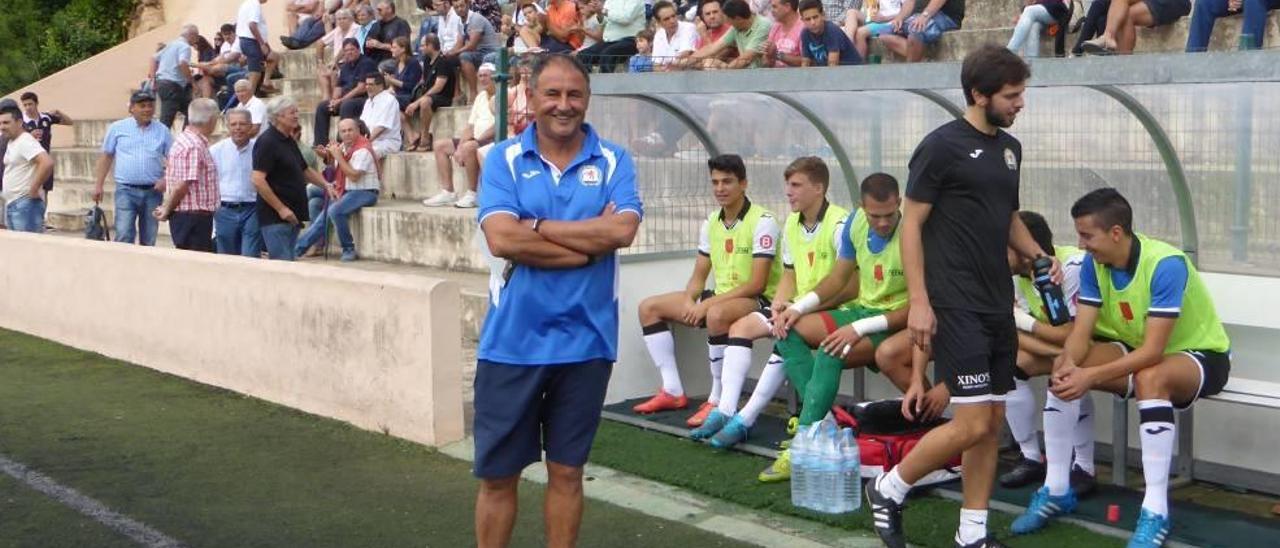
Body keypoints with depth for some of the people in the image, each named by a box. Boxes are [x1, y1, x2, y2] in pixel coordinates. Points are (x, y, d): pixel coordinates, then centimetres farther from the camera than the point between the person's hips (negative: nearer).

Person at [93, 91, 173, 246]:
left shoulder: (162, 131, 8)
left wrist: (166, 179, -8)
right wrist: (98, 185, 4)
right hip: (126, 190, -2)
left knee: (149, 239, 7)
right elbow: (106, 157, 9)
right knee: (124, 236, -13)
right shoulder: (117, 128, 5)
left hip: (153, 191, 2)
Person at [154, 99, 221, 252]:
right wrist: (167, 210, -8)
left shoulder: (183, 140, 15)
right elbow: (182, 185, -21)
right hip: (193, 217, -10)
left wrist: (167, 208, 14)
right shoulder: (194, 146, -18)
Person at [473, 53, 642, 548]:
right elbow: (502, 239, -15)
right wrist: (589, 244, -13)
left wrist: (537, 228, -12)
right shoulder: (504, 160, -1)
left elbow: (622, 230, -15)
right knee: (497, 475, 8)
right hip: (512, 341, 0)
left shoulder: (613, 161, 2)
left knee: (566, 470, 12)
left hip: (585, 341, 1)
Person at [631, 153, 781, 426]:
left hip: (758, 301, -8)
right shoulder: (711, 222, 7)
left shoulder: (762, 221, -15)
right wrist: (689, 301, -11)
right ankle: (672, 392, 4)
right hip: (720, 298, 9)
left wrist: (707, 304, -24)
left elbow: (757, 284, -21)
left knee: (717, 314, -41)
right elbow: (699, 275, 12)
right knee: (649, 307, 5)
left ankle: (718, 401, -27)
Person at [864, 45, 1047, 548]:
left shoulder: (1009, 148, 13)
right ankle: (889, 490, 9)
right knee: (973, 423, -10)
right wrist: (918, 301, -16)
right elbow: (911, 224, -10)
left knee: (992, 422, 8)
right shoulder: (942, 146, -10)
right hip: (956, 306, -8)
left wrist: (1038, 256, 5)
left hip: (998, 304, 8)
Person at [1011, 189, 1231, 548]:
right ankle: (1055, 490, -6)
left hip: (1200, 355, -7)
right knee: (1065, 372, -15)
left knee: (1150, 378, -39)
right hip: (1139, 352, 7)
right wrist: (1068, 363, -35)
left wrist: (1092, 377, -42)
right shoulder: (1094, 265, -9)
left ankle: (1155, 512, -35)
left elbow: (1152, 351, -34)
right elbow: (1080, 332, -13)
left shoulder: (1166, 265, -30)